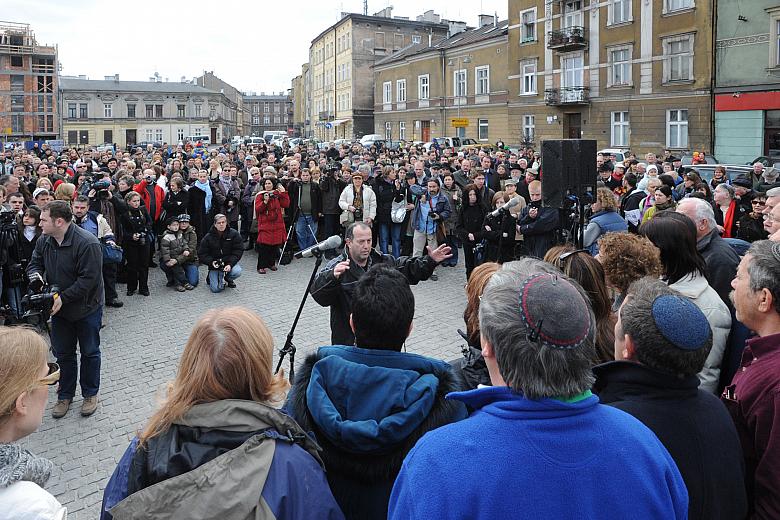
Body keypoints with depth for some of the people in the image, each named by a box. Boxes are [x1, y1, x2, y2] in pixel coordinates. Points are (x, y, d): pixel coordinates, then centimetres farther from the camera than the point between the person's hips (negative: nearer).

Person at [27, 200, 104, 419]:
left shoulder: (87, 243, -27)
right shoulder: (44, 241, -5)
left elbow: (88, 279, -27)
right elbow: (34, 263, 9)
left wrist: (63, 297, -28)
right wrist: (35, 275, -15)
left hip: (87, 308, -6)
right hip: (59, 308, 6)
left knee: (89, 352, 12)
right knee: (63, 353, 16)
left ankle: (90, 394, 29)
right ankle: (65, 395, 32)